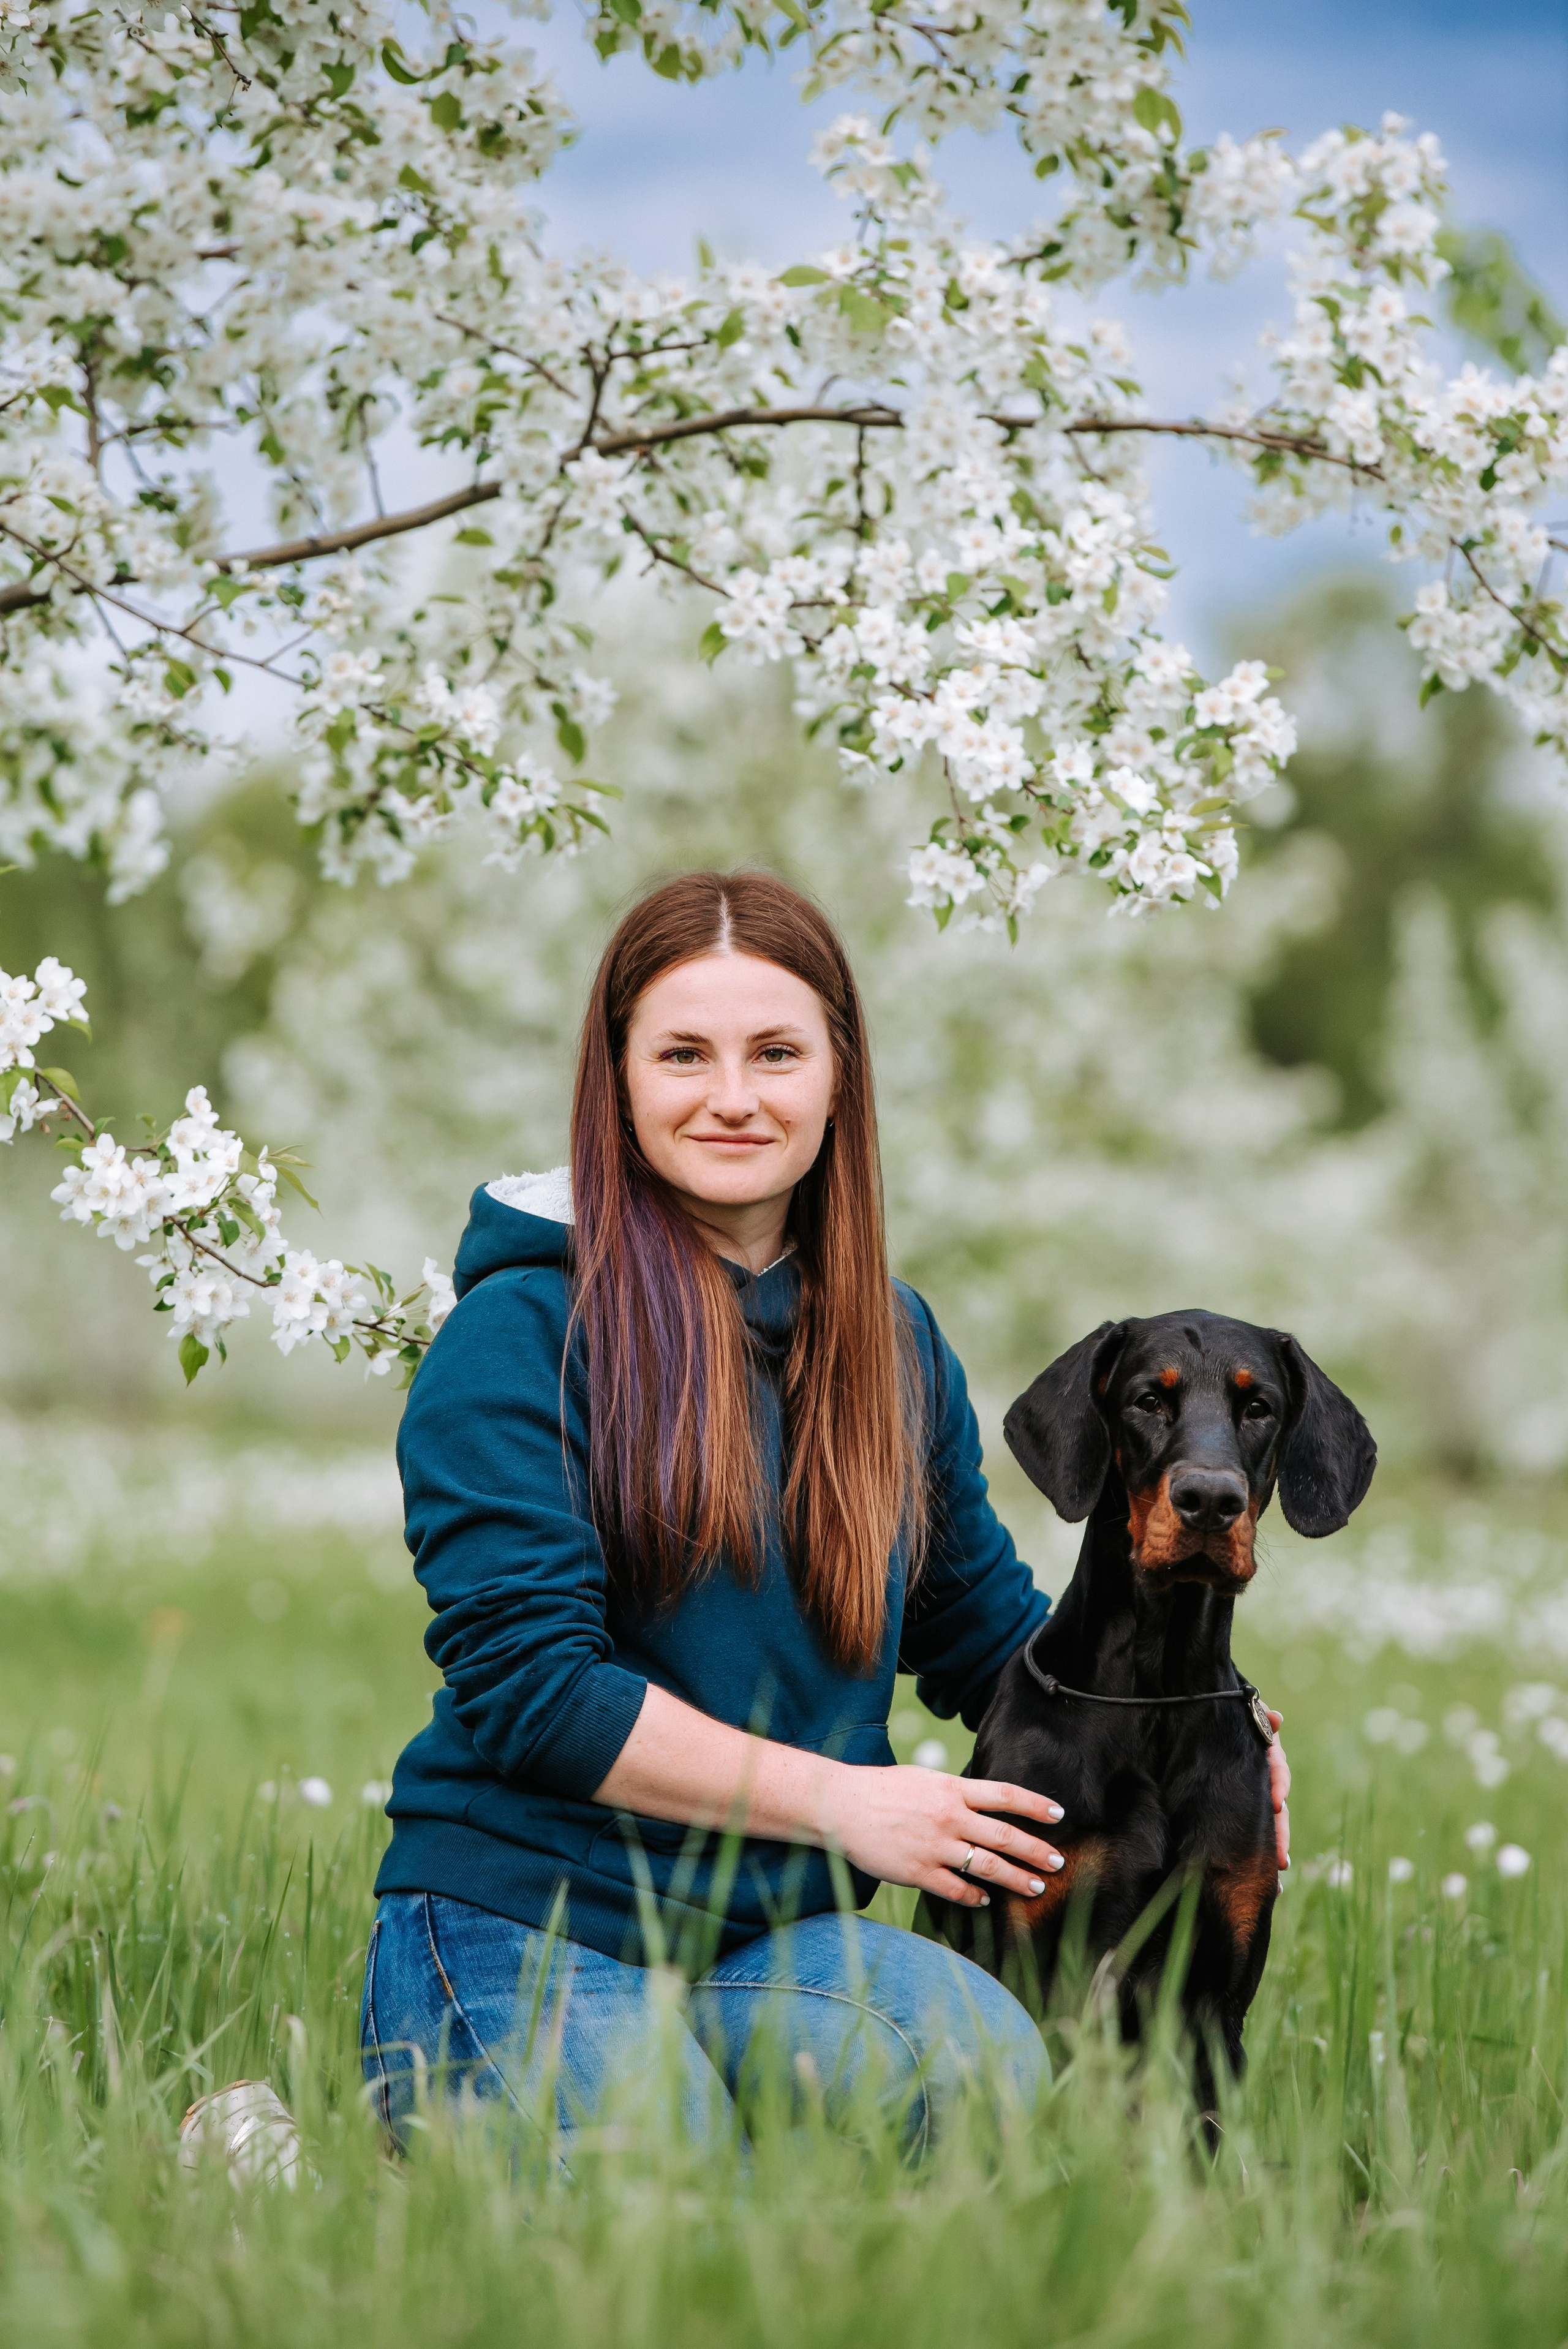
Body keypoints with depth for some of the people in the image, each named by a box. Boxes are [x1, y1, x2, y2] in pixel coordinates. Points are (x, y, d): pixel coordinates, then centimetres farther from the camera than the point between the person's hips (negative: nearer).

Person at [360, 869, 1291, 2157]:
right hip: (528, 1933, -4)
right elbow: (522, 1677, -13)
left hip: (784, 1941, 4)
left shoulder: (895, 1341, 13)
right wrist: (833, 1798, -13)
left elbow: (984, 1625, 24)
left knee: (999, 2072, -27)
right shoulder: (524, 1334, -7)